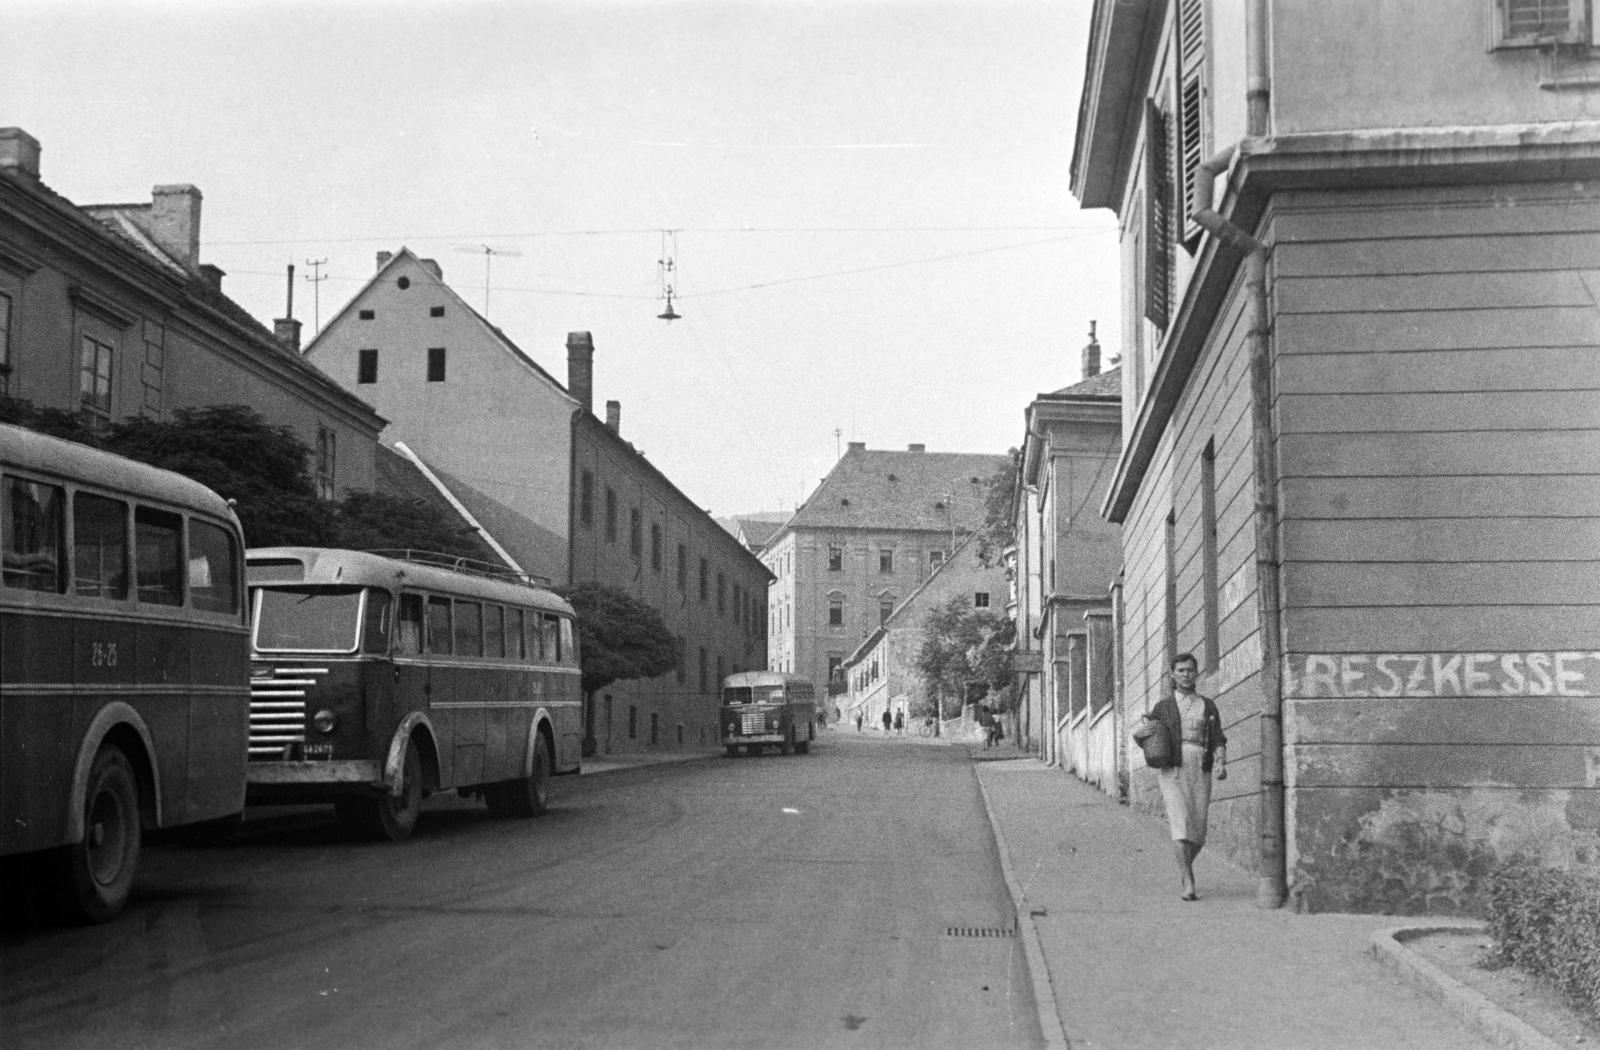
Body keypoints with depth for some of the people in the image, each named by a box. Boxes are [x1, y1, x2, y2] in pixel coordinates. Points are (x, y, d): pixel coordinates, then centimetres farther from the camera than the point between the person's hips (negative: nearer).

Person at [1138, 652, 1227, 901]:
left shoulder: (1208, 706, 12)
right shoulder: (1163, 707, 8)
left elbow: (1218, 740, 5)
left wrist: (1221, 764, -11)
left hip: (1200, 773, 3)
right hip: (1172, 771, -2)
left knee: (1198, 832, 3)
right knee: (1181, 824, -18)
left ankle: (1184, 867, 33)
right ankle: (1188, 885, -22)